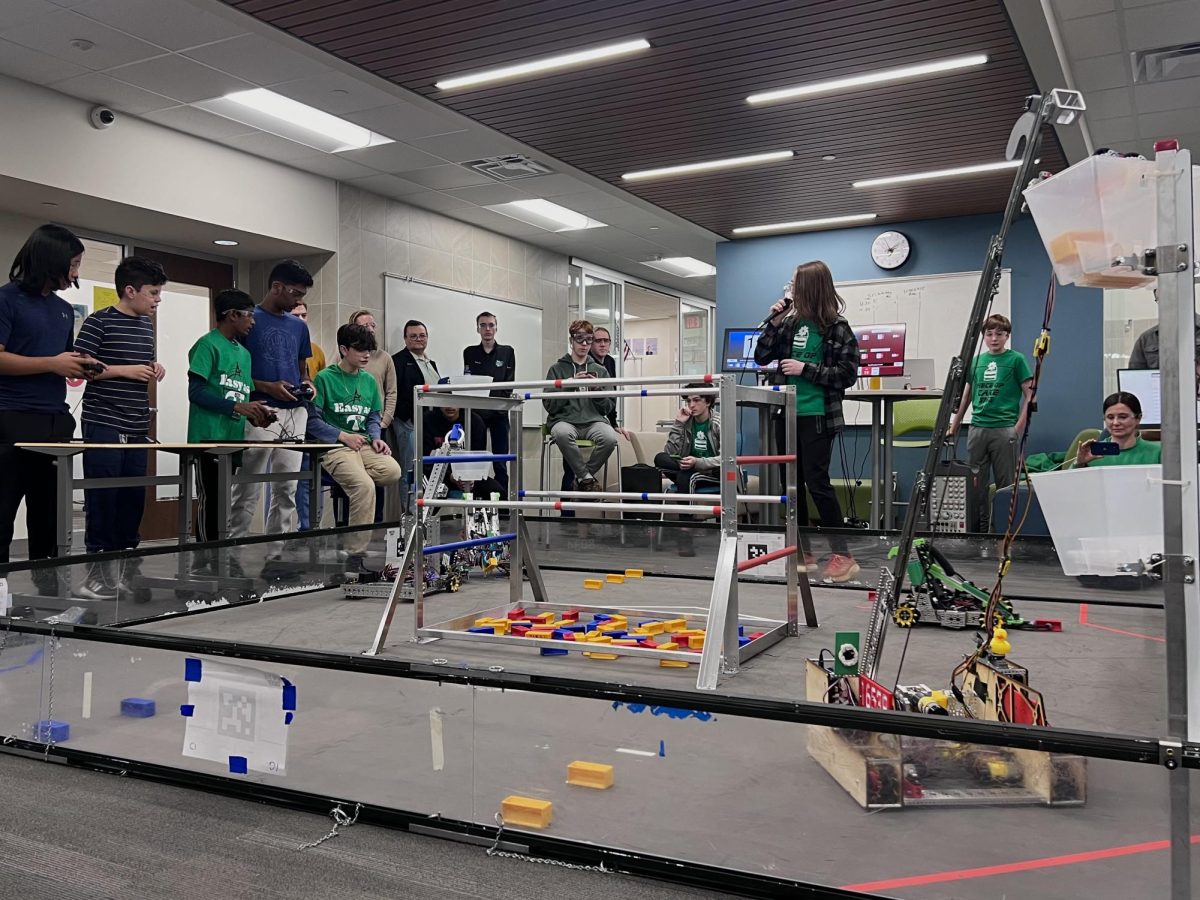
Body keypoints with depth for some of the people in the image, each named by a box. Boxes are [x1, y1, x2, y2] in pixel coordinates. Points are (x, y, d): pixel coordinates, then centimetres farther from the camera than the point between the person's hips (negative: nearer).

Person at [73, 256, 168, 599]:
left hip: (137, 427, 7)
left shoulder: (147, 323, 14)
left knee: (134, 497, 9)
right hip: (103, 425, -7)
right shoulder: (99, 322, -8)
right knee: (102, 499, -2)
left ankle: (125, 564, 19)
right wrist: (124, 370, -16)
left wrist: (154, 368, 6)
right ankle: (97, 568, 6)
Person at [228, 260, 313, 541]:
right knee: (248, 490, -4)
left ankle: (278, 551, 13)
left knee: (287, 489, 7)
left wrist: (306, 383, 2)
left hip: (295, 412, 6)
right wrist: (267, 387, -15)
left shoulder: (299, 326, 16)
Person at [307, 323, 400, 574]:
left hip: (364, 445, 5)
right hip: (335, 447, -5)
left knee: (393, 472, -28)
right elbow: (313, 420, -4)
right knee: (364, 486, -32)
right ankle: (355, 557, -23)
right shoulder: (325, 378, -1)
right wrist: (343, 436, -12)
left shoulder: (369, 380, 16)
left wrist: (375, 438, 2)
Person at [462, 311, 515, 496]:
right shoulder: (469, 352, 12)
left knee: (500, 461, -1)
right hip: (476, 411, 1)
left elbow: (509, 382, 3)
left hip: (499, 412, -1)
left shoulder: (507, 352, 10)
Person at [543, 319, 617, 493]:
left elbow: (608, 408, 14)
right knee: (562, 434, -40)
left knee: (610, 438, -33)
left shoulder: (600, 370, 19)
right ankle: (587, 478, -18)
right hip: (565, 419, -2)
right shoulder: (557, 369, 11)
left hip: (594, 420, 2)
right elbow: (549, 406, 2)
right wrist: (571, 385, -9)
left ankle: (580, 476, -8)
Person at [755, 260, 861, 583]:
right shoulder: (791, 322, 7)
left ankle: (842, 554, 3)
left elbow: (848, 374, -10)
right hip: (787, 414, 6)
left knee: (816, 481, -7)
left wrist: (806, 369, -16)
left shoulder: (837, 327, -8)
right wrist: (774, 322, 0)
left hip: (817, 416, -6)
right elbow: (761, 357, 10)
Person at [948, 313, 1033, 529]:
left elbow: (1029, 394, -1)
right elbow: (966, 396, 19)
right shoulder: (976, 361, 13)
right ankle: (978, 526, 14)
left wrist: (1019, 427, -9)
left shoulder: (1016, 359, 1)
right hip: (977, 429, 4)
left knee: (1005, 484, 0)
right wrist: (954, 426, 18)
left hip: (1004, 430, -4)